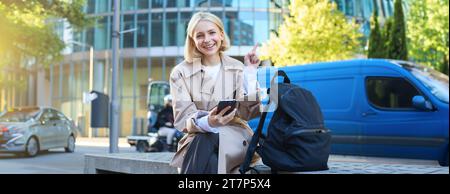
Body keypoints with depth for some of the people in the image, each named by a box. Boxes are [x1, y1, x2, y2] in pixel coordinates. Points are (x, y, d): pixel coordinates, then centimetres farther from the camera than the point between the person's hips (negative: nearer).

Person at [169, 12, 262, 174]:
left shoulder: (238, 68, 7)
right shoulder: (180, 73, 3)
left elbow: (248, 112, -3)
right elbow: (183, 119, -8)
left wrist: (250, 73, -9)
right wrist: (207, 123, -30)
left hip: (234, 137, 0)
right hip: (197, 138, 0)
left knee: (207, 145, -33)